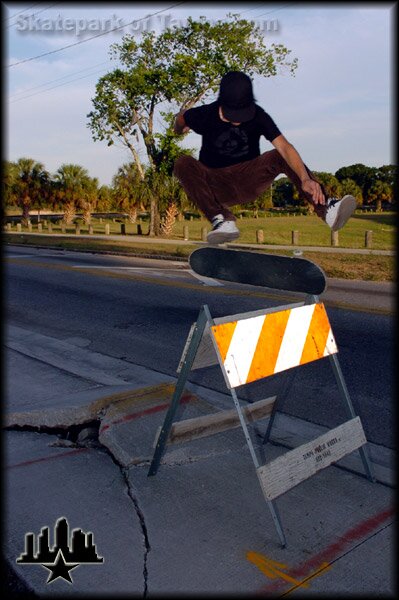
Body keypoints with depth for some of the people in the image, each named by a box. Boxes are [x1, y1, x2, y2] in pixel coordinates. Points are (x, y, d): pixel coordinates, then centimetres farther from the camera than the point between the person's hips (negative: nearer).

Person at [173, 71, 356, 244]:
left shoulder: (258, 116, -13)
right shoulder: (205, 115, -13)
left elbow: (284, 147, -26)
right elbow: (181, 118, 9)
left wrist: (305, 178, -42)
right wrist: (179, 129, 33)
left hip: (249, 182, 1)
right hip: (216, 187, 0)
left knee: (281, 157, -26)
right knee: (183, 164, -29)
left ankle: (327, 207, -37)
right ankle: (222, 220, -42)